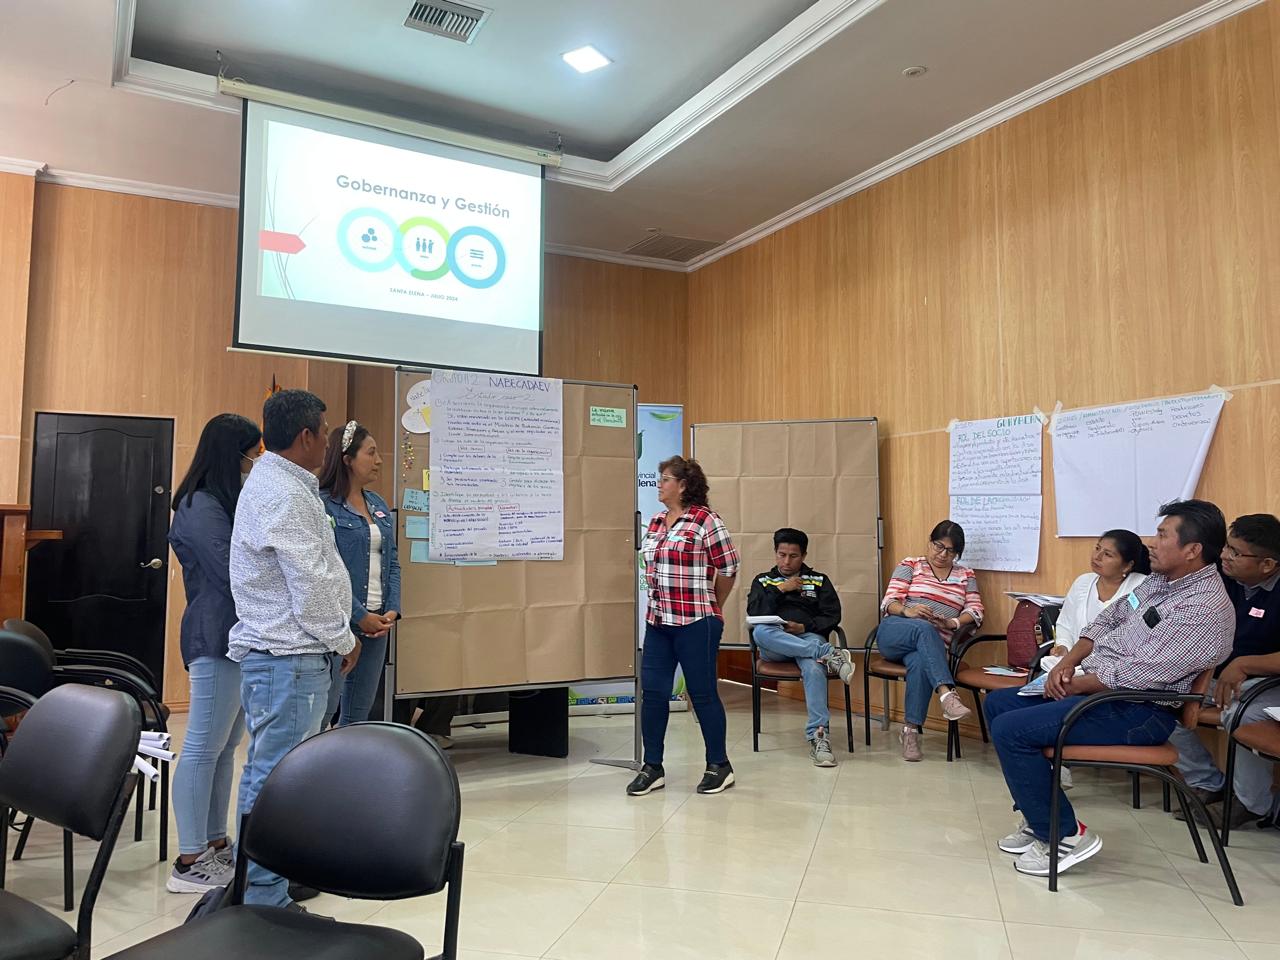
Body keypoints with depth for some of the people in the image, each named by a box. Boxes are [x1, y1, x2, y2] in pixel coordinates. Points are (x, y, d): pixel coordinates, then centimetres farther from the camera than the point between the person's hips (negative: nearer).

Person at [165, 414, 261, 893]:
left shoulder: (226, 503, 16)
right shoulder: (200, 507, -13)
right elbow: (234, 573, -19)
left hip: (237, 637, 10)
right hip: (216, 639, -10)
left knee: (225, 746, 14)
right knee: (204, 748, -3)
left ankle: (215, 843, 24)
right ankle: (189, 863, 5)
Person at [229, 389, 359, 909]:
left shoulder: (270, 483, 16)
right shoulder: (285, 494, -18)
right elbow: (311, 587, -19)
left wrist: (339, 633, 22)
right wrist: (343, 640, -5)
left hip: (271, 652, 11)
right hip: (288, 656, -11)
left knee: (266, 772, 18)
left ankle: (260, 888, 31)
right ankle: (265, 901, 5)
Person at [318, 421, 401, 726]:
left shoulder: (379, 504, 12)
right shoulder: (324, 505, -10)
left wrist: (392, 610, 1)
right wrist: (360, 615, -14)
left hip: (378, 622, 7)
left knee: (360, 712, 14)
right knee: (324, 710, -3)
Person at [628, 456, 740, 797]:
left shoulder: (705, 520, -11)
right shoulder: (655, 522, 11)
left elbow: (728, 567, -6)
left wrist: (711, 606, 7)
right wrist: (661, 602, 15)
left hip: (695, 622, -7)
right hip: (658, 621, 7)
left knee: (702, 693, 3)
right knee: (652, 692, 6)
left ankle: (719, 767, 20)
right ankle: (652, 768, 18)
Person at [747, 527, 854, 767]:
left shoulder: (819, 580, 20)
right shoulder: (763, 581, 21)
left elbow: (832, 616, 8)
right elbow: (754, 613, 4)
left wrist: (804, 626, -8)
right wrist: (780, 590, -3)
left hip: (809, 638, -1)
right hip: (775, 646, 1)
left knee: (813, 664, -39)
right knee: (759, 631, -38)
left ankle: (818, 734, -44)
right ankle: (829, 654, -41)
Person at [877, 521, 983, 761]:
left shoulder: (965, 575, 20)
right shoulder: (910, 565, 13)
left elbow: (975, 611, 9)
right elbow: (888, 603, 4)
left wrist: (952, 623, -12)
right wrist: (907, 611, -19)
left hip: (934, 645, 1)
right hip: (895, 633, -1)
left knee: (919, 662, -37)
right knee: (925, 629, -38)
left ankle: (911, 731, -33)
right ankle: (947, 694, -51)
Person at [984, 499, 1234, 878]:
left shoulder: (1205, 608, -21)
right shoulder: (1160, 580, 9)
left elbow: (1135, 674, -25)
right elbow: (1104, 622, 16)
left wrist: (1073, 686, -13)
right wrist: (1066, 664, 1)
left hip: (1135, 712, -10)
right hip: (1097, 686, 10)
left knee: (1010, 730, -21)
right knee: (997, 703, 10)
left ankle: (1065, 836, -5)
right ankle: (1039, 818, 13)